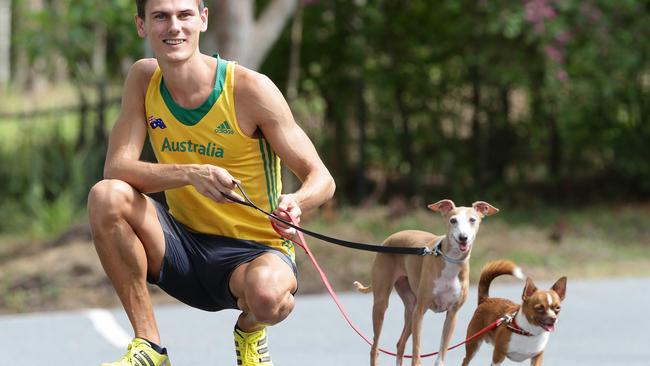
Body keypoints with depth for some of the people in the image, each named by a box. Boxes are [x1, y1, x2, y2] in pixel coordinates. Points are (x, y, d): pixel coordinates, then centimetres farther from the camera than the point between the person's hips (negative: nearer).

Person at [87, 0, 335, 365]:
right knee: (107, 196, -23)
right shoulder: (144, 80, -3)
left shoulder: (250, 89, -14)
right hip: (185, 244, 4)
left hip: (253, 251, -4)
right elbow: (116, 168, -13)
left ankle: (250, 329, 3)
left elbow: (321, 179, -11)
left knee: (266, 293, -39)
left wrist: (295, 202, -36)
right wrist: (192, 174, -30)